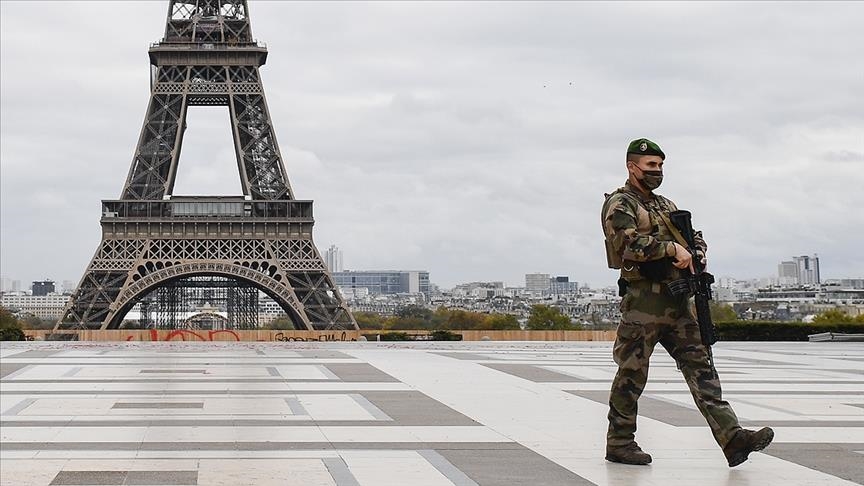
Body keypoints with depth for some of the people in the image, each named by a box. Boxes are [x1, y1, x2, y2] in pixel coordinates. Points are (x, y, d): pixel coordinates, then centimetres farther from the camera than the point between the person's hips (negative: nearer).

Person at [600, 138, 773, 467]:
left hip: (677, 301, 8)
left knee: (700, 366, -2)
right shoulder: (619, 204, -3)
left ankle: (732, 438, -8)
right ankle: (619, 443, 12)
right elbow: (628, 243, -20)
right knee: (632, 374, 0)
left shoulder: (665, 205, 23)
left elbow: (694, 236, 24)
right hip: (643, 301, -7)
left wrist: (697, 252, 1)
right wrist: (671, 247, -19)